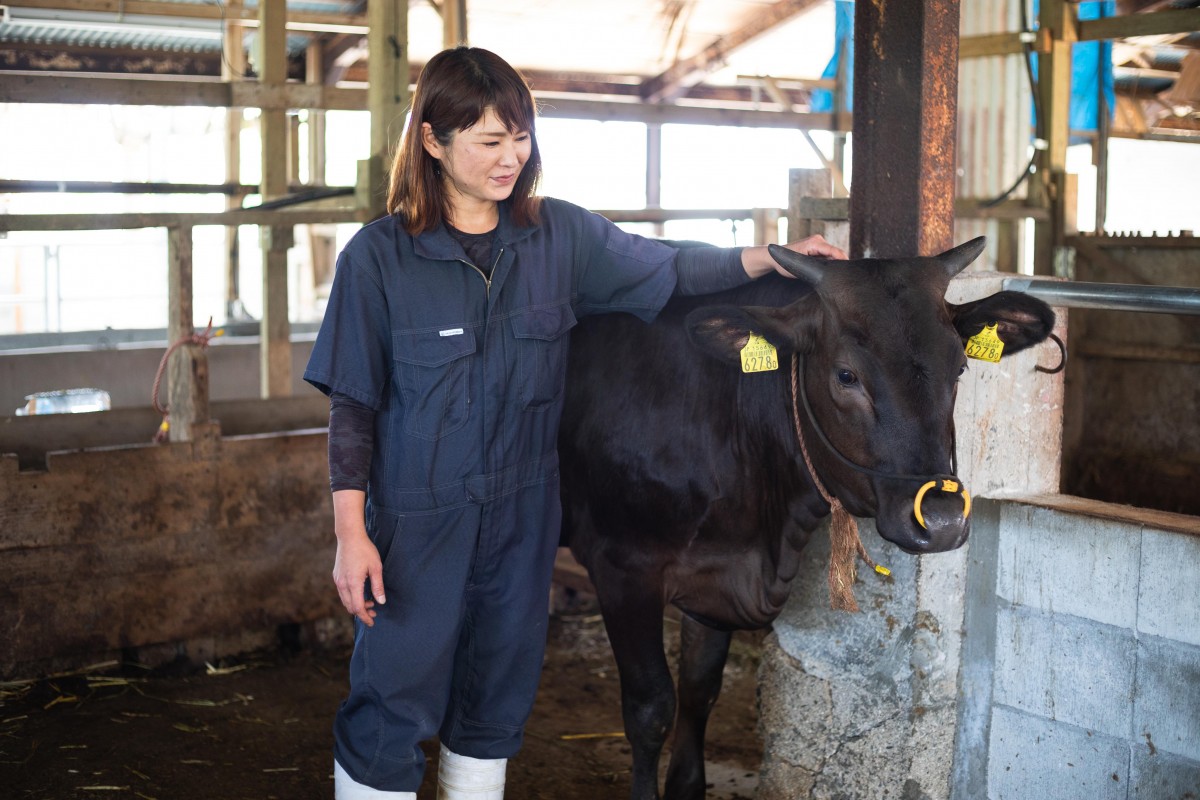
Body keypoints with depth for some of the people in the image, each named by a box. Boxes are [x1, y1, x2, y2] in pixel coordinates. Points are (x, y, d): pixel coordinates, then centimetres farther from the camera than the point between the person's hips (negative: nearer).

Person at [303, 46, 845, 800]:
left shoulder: (561, 235, -1)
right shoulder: (379, 255, -10)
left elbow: (671, 269, 5)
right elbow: (353, 407, -8)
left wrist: (774, 256, -11)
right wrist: (351, 536, -11)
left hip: (522, 511, 4)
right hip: (414, 519, -4)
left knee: (497, 698, 17)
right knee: (394, 701, 2)